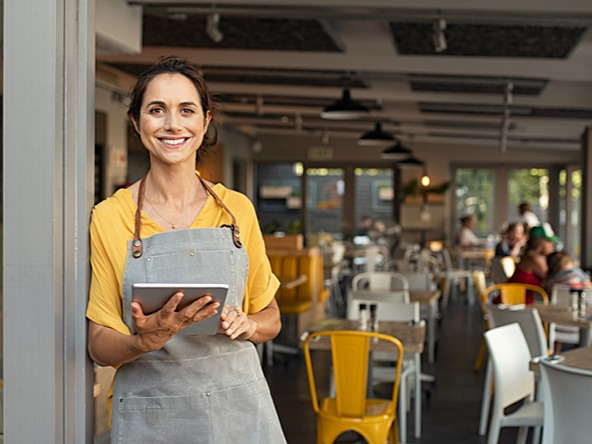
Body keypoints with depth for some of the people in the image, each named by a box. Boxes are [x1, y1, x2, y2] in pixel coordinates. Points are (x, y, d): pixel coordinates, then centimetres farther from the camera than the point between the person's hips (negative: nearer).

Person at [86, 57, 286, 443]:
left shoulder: (238, 209, 2)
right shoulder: (109, 217, -3)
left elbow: (271, 318, 11)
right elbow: (100, 345, -2)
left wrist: (246, 325, -10)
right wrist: (146, 342, -21)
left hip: (239, 410, 2)